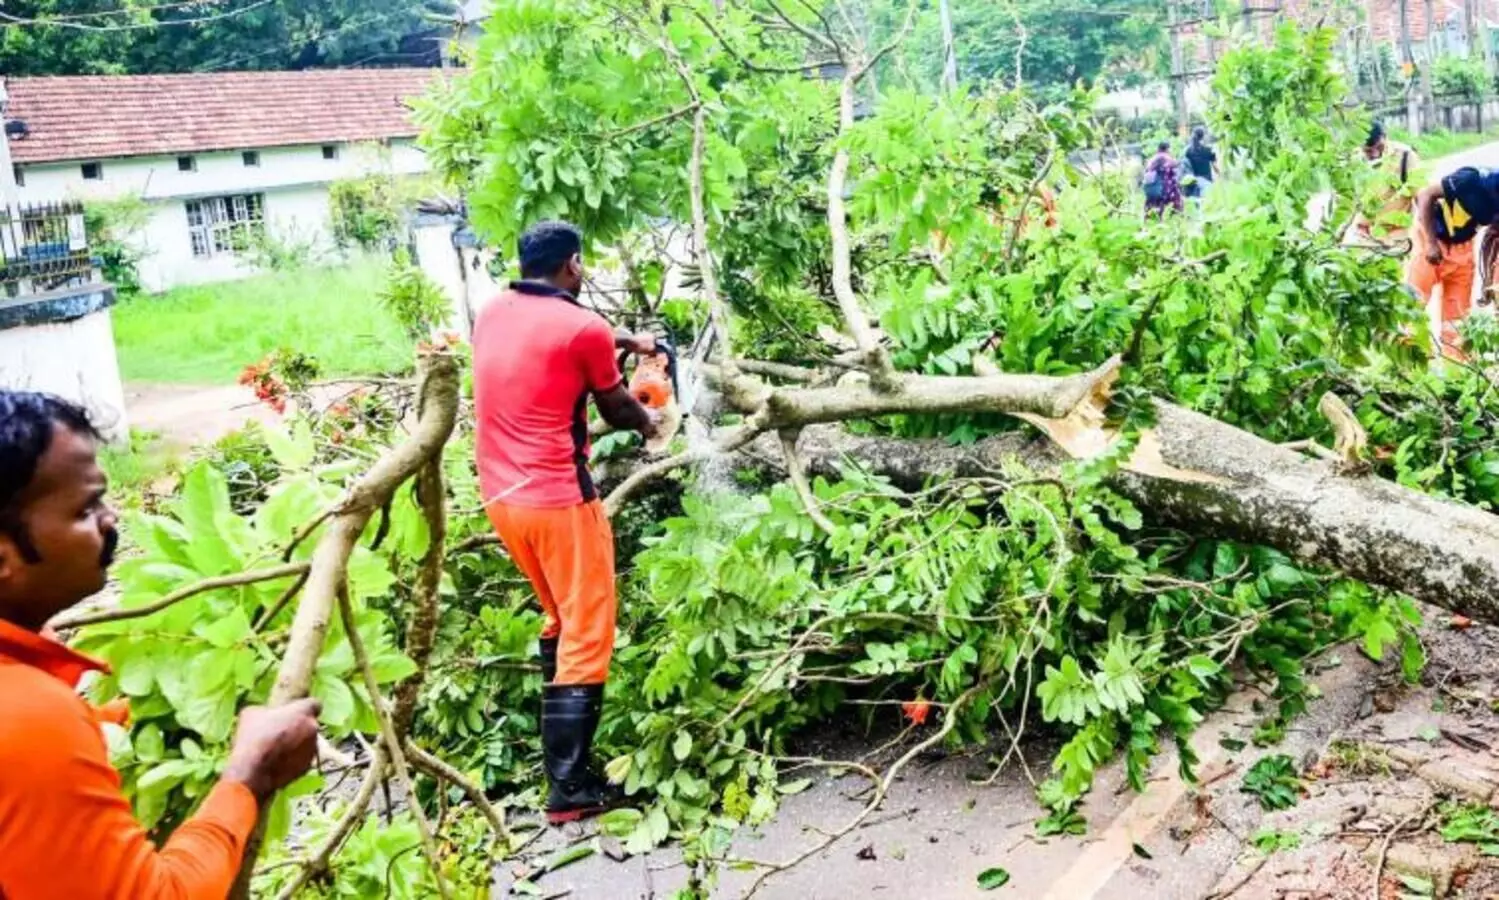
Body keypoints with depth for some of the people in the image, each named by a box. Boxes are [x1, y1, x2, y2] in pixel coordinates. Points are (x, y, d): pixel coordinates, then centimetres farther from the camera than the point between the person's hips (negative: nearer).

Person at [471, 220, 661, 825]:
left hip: (501, 497, 8)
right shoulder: (584, 327, -12)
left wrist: (622, 342, 34)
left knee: (560, 618, 25)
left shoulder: (493, 314, 7)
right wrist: (649, 422, 26)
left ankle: (563, 736, 36)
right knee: (587, 639, -1)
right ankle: (569, 788, 0)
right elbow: (616, 410, 4)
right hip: (559, 501, -8)